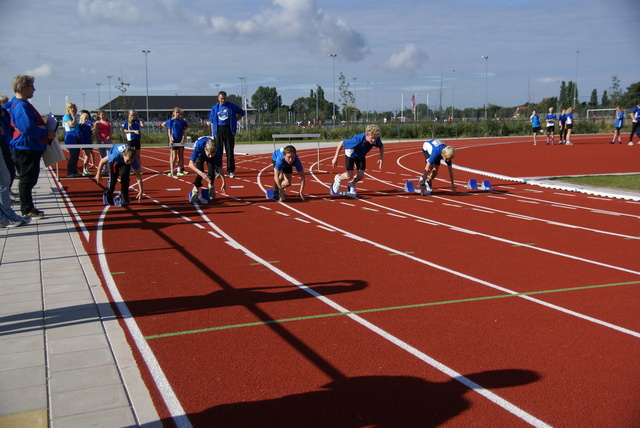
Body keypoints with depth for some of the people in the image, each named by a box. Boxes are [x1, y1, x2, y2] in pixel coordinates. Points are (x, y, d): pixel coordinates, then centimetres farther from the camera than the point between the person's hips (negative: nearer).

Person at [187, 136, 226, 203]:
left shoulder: (217, 152, -39)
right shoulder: (198, 147, -46)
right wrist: (201, 173, -55)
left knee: (211, 172, -17)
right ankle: (195, 191, 1)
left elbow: (220, 167, -24)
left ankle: (211, 187, 16)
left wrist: (224, 182, -22)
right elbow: (191, 164, -42)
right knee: (200, 173, -22)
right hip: (200, 155, -1)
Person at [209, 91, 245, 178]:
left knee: (230, 151, -1)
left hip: (229, 130, -1)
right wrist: (212, 133, 5)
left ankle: (231, 171, 4)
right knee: (218, 151, 3)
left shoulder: (231, 106, 1)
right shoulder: (214, 108, 6)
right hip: (218, 130, 1)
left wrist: (235, 120, 4)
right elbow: (212, 121, 11)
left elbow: (242, 113, 12)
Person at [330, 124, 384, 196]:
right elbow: (341, 143, -33)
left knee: (360, 175, -6)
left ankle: (351, 184, 27)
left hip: (361, 155, 4)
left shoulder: (376, 139, -31)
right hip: (351, 154, -4)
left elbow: (381, 147, -6)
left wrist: (381, 158, -21)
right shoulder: (358, 140, -44)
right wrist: (335, 158, -30)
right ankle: (338, 179, 24)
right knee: (349, 175, -11)